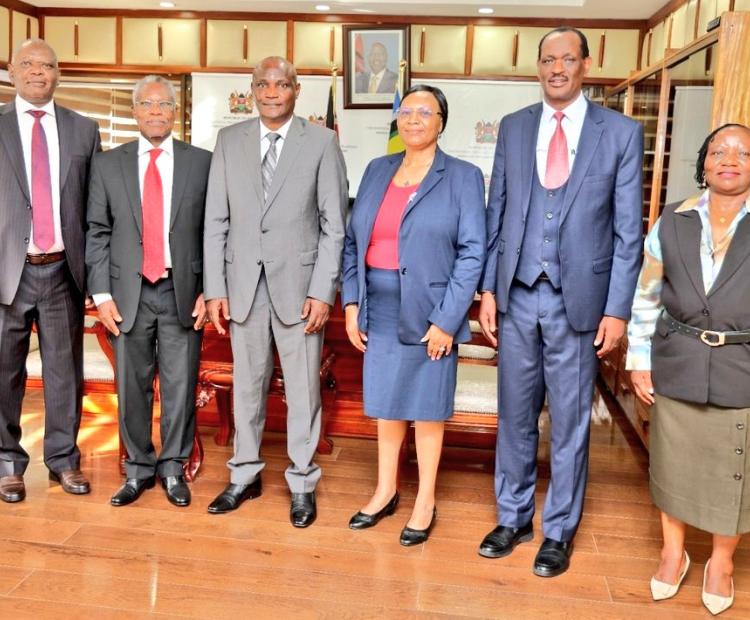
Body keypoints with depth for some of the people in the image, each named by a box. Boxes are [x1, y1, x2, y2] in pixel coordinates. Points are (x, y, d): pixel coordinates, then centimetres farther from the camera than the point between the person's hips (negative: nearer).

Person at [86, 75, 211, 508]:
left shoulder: (202, 162, 4)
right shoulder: (108, 164, 7)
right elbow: (97, 233, 5)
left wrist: (209, 291, -5)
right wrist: (102, 293, -2)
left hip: (183, 292, -1)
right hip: (129, 292, 1)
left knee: (180, 386, 5)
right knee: (132, 386, 8)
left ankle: (173, 468, 23)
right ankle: (139, 468, 25)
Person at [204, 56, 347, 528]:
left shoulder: (321, 141, 0)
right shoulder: (230, 140, 7)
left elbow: (334, 224, -3)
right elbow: (216, 220, 6)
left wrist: (322, 291, -9)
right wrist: (215, 288, 0)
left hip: (298, 282, -2)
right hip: (243, 282, 3)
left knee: (303, 388, 5)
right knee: (247, 384, 13)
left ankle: (302, 483, 21)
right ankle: (245, 475, 29)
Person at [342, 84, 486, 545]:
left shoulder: (463, 177, -5)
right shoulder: (377, 171, 9)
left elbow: (472, 253, -9)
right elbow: (354, 240, 9)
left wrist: (446, 320, -14)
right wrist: (351, 303, 2)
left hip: (429, 313, -4)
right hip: (379, 311, 4)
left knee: (426, 408, 8)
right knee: (386, 404, 15)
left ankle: (426, 502, 25)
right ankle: (386, 491, 33)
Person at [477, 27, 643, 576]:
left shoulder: (621, 132, -1)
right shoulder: (513, 127, 7)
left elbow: (628, 231, -2)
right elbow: (496, 213, 8)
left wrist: (617, 309, -6)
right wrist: (488, 289, 3)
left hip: (578, 299, -2)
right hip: (518, 295, 3)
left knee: (569, 422, 8)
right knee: (515, 415, 12)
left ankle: (559, 531, 26)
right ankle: (513, 518, 30)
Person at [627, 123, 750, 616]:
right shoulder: (673, 223, 0)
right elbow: (646, 297, 5)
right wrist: (639, 361, 2)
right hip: (676, 367, 2)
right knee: (672, 464, 15)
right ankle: (673, 552, 38)